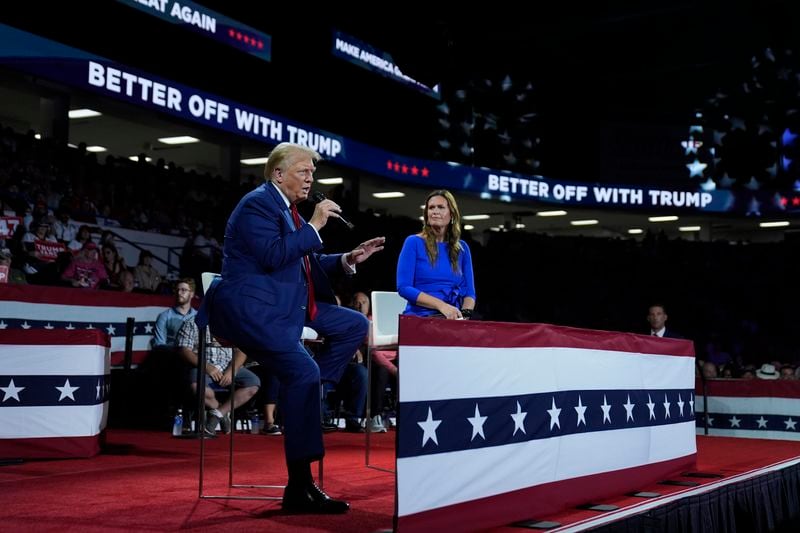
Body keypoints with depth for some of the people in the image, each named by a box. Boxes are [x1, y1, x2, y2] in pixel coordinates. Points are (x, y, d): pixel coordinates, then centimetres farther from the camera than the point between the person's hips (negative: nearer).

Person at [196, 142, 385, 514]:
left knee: (355, 325, 9)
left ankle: (303, 397, 1)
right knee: (304, 372, -27)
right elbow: (273, 256, -24)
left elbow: (307, 264, 24)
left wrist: (348, 259, 10)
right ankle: (300, 486, -25)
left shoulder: (288, 208, 19)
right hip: (252, 309, -10)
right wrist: (314, 226, -16)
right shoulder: (258, 203, -10)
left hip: (287, 304, 10)